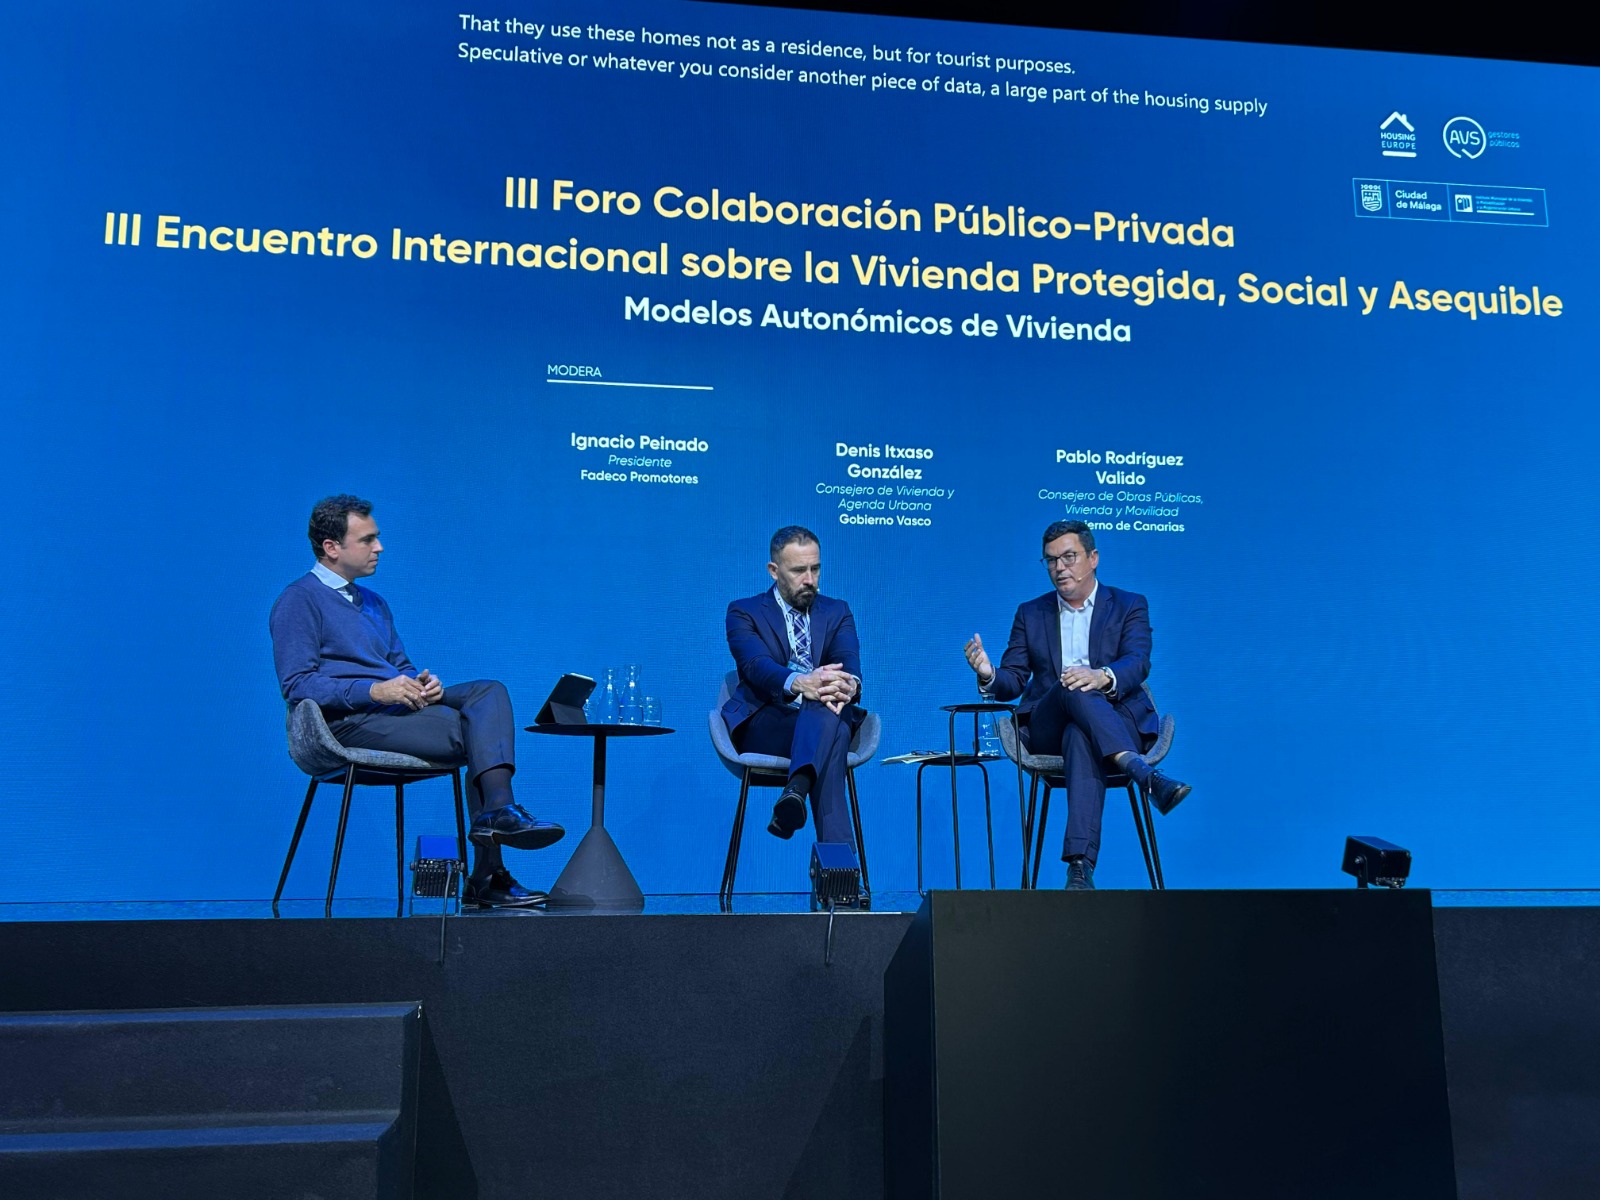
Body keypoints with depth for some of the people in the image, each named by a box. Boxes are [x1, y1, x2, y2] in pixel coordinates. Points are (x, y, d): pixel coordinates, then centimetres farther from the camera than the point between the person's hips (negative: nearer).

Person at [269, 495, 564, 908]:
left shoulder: (374, 602, 26)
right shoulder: (298, 601, -1)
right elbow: (297, 684, -12)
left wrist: (423, 683, -1)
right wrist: (374, 690, -22)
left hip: (397, 710, 8)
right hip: (348, 722, -8)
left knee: (488, 692, -16)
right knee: (474, 732, -24)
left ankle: (499, 809, -34)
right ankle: (487, 875, -24)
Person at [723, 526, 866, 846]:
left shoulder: (837, 612, 19)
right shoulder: (744, 612, 9)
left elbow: (849, 663, -3)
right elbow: (756, 665, -13)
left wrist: (849, 686, -33)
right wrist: (799, 683, -38)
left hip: (825, 721, 3)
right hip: (763, 725, -3)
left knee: (825, 711, -38)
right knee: (828, 725, -38)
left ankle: (796, 791, -60)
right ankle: (838, 849, -51)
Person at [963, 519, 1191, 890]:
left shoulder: (1129, 606, 11)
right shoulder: (1031, 614, 18)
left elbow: (1137, 664, -8)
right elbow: (1013, 681, 10)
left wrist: (1102, 677, -33)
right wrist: (989, 675, -16)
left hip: (1117, 718, -2)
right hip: (1047, 730, 2)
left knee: (1080, 737, -40)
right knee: (1074, 689, -36)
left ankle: (1081, 868, -50)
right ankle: (1147, 777, -51)